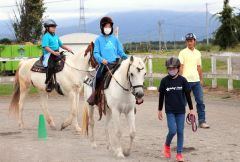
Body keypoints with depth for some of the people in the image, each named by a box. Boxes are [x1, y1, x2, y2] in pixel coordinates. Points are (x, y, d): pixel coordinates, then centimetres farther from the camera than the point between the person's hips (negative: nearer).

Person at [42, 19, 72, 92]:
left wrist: (68, 49, 7)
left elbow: (61, 45, 24)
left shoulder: (55, 36, 19)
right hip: (49, 54, -8)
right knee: (50, 66, -30)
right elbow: (46, 47, -16)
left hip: (56, 53, 9)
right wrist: (54, 52, -26)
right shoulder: (46, 36, -5)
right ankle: (48, 83, -26)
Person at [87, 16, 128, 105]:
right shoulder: (99, 40, 10)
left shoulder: (115, 39, 16)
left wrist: (125, 57, -5)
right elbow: (96, 53, 3)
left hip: (115, 63, 2)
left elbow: (120, 52, 17)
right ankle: (95, 93, -10)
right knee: (98, 76, -28)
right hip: (104, 64, -2)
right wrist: (101, 59, -17)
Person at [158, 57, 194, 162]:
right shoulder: (164, 81, -3)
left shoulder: (182, 80, -3)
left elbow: (187, 95, 3)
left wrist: (191, 109, 4)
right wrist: (160, 110, 8)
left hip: (181, 110, 1)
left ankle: (179, 153, 11)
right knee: (172, 131, -9)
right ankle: (167, 145, 21)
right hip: (170, 110, -1)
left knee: (180, 131, 3)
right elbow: (161, 96, 5)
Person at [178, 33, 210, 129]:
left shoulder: (197, 53, 12)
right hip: (186, 80, -4)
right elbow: (181, 67, -6)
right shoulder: (183, 53, -2)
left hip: (196, 81, 4)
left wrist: (201, 79, 17)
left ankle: (202, 121, 0)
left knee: (200, 101, -2)